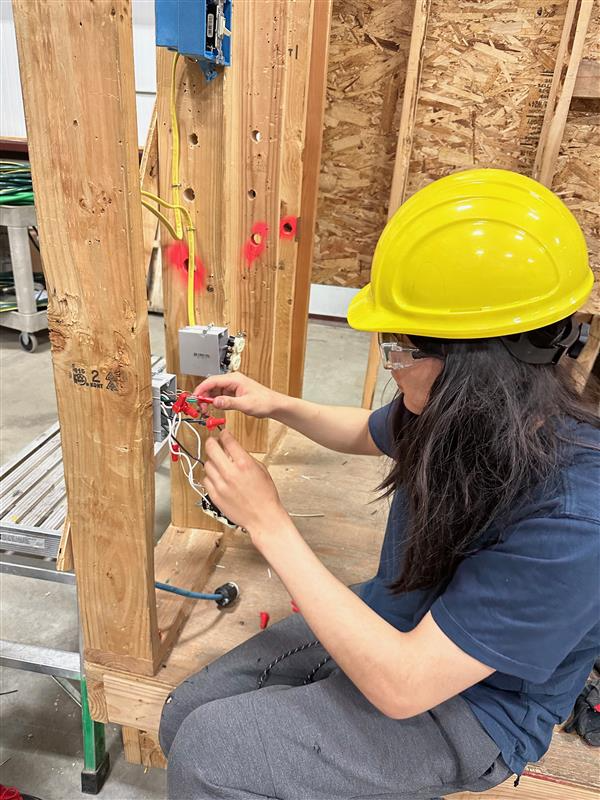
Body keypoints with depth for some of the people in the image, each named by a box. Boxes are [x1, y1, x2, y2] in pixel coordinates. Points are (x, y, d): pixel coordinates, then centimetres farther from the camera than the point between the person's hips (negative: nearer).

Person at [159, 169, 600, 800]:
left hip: (463, 708, -5)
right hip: (387, 626, 6)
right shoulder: (459, 412, -13)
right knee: (185, 716, 1)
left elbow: (402, 687, -32)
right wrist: (276, 405, -4)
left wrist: (268, 523, -30)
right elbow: (368, 433, 12)